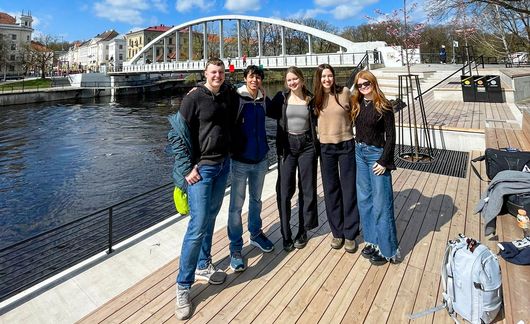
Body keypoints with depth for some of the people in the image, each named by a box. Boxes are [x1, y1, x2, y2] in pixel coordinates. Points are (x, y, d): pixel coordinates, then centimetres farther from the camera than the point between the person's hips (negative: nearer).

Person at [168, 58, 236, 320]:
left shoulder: (228, 96, 7)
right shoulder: (194, 98, -10)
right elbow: (179, 135, -11)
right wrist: (188, 168, -14)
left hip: (223, 165, 6)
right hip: (201, 168, -6)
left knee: (210, 218, 15)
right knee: (198, 224, -9)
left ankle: (203, 266, 32)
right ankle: (183, 286, 4)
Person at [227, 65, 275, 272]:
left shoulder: (264, 100, 4)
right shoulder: (236, 99, -9)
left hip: (260, 160, 5)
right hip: (241, 161, -5)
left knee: (256, 200, 19)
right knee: (236, 205, 1)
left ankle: (255, 234, 37)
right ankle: (235, 248, 12)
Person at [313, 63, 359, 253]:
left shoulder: (345, 93, -5)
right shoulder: (316, 98, 1)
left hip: (346, 145, -2)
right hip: (326, 147, 2)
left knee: (349, 190, 4)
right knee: (331, 190, 9)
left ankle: (350, 234, 17)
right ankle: (337, 232, 24)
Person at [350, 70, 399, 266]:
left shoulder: (383, 106, -10)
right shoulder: (356, 105, 6)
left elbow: (391, 136, -10)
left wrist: (384, 161, -15)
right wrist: (358, 148, 4)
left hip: (376, 154, -6)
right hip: (359, 153, 6)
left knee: (381, 202, -2)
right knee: (364, 199, 11)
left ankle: (386, 248, 10)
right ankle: (372, 241, 25)